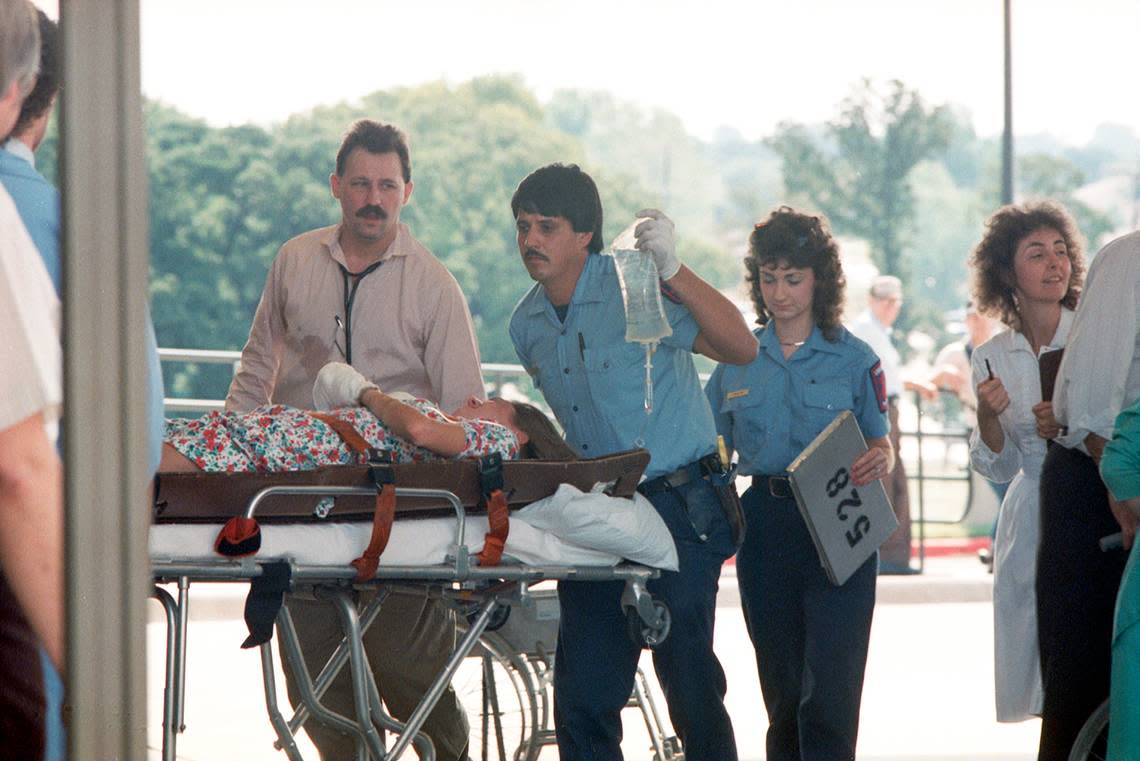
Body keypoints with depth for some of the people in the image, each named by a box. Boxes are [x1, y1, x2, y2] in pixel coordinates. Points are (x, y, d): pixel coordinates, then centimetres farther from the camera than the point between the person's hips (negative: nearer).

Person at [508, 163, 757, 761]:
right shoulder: (526, 325, 10)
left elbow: (741, 348, -20)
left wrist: (671, 270, -28)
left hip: (676, 506, -6)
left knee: (688, 678, -6)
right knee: (583, 695, 2)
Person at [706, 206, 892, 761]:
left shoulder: (852, 359, 1)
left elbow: (881, 444, 4)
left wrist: (880, 462, -19)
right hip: (764, 525, 3)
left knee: (828, 689, -12)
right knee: (781, 688, 9)